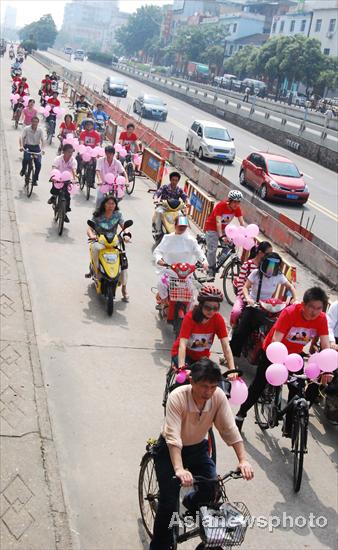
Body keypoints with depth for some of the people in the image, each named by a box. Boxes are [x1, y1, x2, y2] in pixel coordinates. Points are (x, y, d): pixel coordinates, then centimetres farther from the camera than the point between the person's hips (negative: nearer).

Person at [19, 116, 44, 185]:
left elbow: (42, 140, -10)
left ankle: (35, 180, 4)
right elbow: (22, 138, -15)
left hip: (36, 147, 2)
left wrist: (42, 149, -27)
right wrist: (21, 146, -33)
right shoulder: (26, 129, -8)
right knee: (26, 159, -30)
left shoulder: (40, 130, -4)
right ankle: (23, 170, 3)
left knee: (38, 164, -13)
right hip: (28, 146, -1)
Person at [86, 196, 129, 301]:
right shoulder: (98, 216, -1)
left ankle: (124, 288, -8)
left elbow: (124, 227, -1)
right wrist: (92, 235, -30)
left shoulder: (118, 215, 5)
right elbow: (89, 229, -7)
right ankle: (96, 269, -17)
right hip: (100, 241, -1)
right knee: (95, 248, -39)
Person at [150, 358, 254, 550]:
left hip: (198, 448, 4)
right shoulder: (177, 397, -33)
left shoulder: (219, 396, -21)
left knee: (212, 490, -9)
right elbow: (172, 436, -40)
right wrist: (179, 469, -53)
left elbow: (230, 429, -22)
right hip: (171, 450, -4)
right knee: (169, 503, -11)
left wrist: (243, 460, -33)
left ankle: (191, 502, 26)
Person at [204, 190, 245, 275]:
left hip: (223, 228, 6)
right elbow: (218, 222, -36)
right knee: (212, 250, -10)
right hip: (212, 227, -6)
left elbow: (242, 222, -16)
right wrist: (221, 236, -46)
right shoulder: (221, 205, -29)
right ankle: (211, 269, 6)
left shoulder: (237, 208, -13)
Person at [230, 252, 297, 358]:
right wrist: (248, 298, -26)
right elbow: (245, 287, -7)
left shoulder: (279, 276, -3)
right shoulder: (256, 273, -8)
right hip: (252, 305, -2)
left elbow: (290, 287, 10)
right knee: (241, 331, -15)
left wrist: (295, 299, -6)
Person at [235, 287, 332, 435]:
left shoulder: (321, 319, -20)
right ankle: (241, 414, 25)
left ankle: (289, 427, 18)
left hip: (294, 354, 4)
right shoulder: (290, 312, -33)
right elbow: (276, 340, -39)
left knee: (296, 389, 0)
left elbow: (325, 345, -25)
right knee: (259, 385, 5)